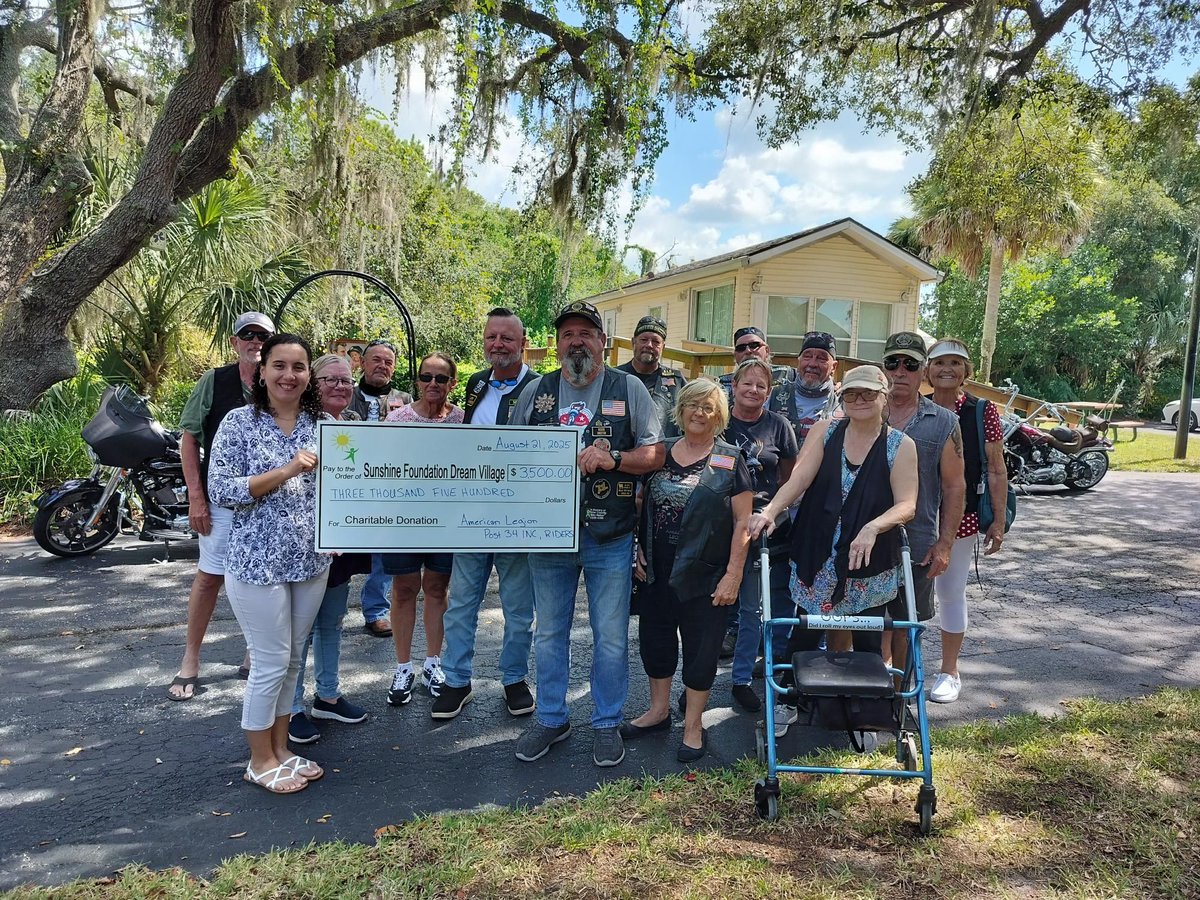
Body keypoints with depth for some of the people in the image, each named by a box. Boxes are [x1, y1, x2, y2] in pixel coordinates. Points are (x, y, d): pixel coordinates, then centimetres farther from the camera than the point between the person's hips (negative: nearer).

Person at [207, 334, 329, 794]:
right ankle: (260, 761, 21)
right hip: (258, 561, -5)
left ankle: (280, 750, 31)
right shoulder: (239, 422, -7)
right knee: (271, 663, 1)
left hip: (310, 560, 5)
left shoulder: (320, 424, 6)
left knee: (292, 659, 14)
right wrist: (285, 472, -22)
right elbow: (220, 489, -13)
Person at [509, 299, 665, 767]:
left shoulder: (628, 389, 1)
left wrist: (613, 458, -17)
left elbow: (655, 454, -1)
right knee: (549, 632, 14)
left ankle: (607, 723, 26)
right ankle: (550, 719, 31)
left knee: (611, 636, 7)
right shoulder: (535, 392, 8)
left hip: (609, 536, -2)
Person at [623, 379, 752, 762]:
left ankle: (693, 724, 24)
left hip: (704, 575, -4)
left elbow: (742, 521, -7)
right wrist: (638, 550, 4)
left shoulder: (729, 460, -5)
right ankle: (659, 710, 34)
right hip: (657, 572, 4)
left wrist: (733, 574, -12)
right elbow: (641, 504, 14)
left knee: (700, 648, 6)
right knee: (655, 639, 14)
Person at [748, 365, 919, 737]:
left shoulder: (901, 445, -3)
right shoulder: (825, 431, 0)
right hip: (816, 559, 1)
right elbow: (799, 478, -12)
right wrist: (770, 510, -28)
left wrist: (873, 527, -28)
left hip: (870, 565, 0)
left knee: (867, 641, 12)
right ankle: (787, 701, 28)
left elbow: (906, 505, -10)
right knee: (803, 635, 9)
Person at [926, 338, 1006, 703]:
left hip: (960, 516, -2)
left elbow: (997, 471, -1)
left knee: (951, 591, 9)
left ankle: (949, 671, 24)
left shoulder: (982, 411, -2)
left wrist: (998, 521, -5)